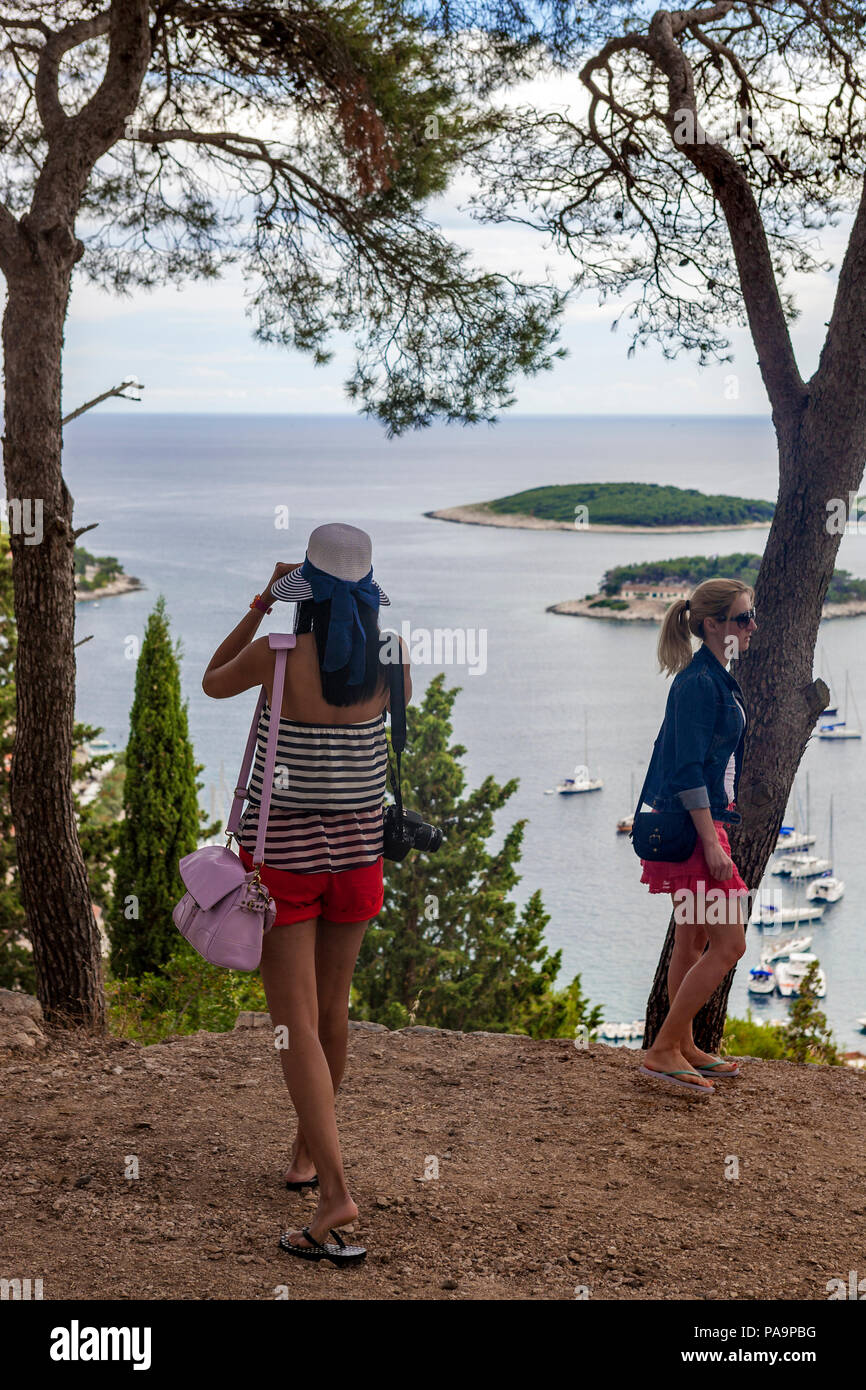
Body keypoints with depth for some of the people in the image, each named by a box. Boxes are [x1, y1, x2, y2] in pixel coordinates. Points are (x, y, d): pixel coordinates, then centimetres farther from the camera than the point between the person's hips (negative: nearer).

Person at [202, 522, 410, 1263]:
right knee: (332, 1007, 20)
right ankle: (308, 1149, 39)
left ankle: (337, 1194, -14)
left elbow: (212, 682, 6)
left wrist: (263, 603, 9)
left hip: (282, 848, -4)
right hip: (355, 846, 4)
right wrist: (347, 614, 24)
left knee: (296, 1021, -4)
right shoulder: (390, 655, -6)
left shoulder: (277, 656, -16)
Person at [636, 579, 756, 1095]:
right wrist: (712, 842, -23)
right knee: (729, 945, -8)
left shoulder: (717, 679, 14)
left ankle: (684, 1049, 26)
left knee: (694, 943, 16)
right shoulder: (699, 683, -17)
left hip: (700, 823, 10)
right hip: (694, 826, -10)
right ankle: (663, 1050, -2)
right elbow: (688, 770, -21)